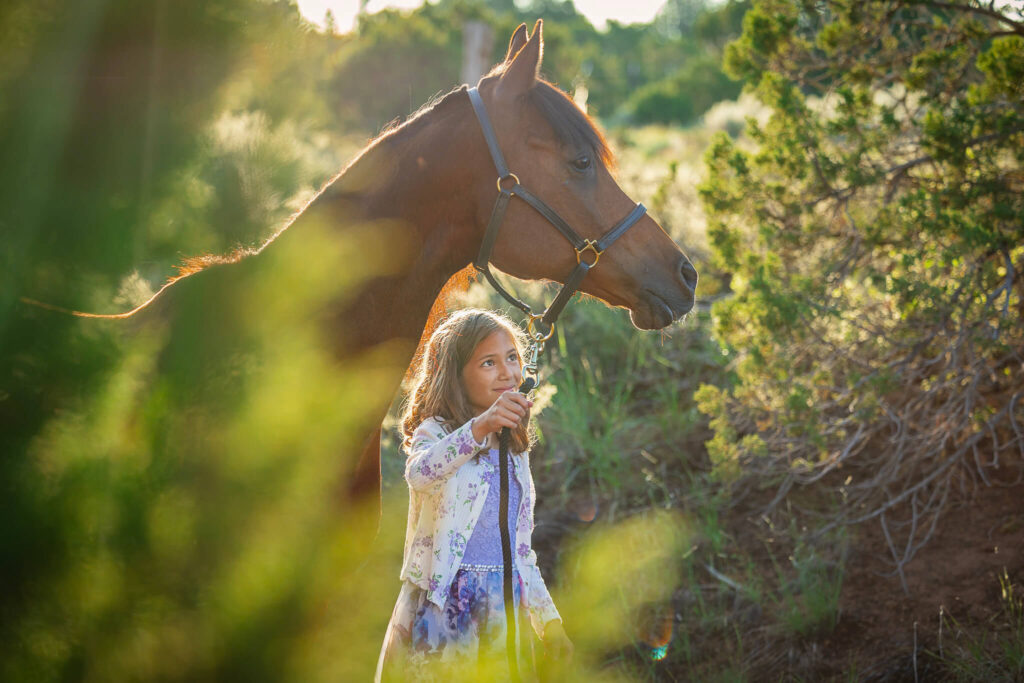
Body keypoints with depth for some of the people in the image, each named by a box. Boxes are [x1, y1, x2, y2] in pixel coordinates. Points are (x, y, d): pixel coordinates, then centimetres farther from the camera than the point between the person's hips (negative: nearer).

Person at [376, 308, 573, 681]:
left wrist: (549, 621, 13)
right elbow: (419, 473, -29)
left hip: (503, 607, 5)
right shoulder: (436, 431, -3)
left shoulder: (515, 452, 16)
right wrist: (479, 428, -43)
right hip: (443, 604, -5)